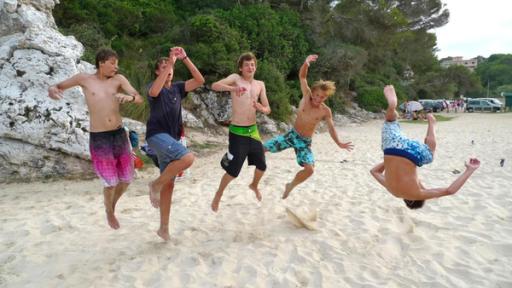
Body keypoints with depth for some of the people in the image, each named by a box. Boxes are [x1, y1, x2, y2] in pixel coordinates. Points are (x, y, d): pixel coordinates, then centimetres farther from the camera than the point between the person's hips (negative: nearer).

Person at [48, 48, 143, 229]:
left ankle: (113, 204, 42)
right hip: (98, 139, -3)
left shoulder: (118, 79, 2)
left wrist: (129, 97, -31)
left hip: (119, 134, 3)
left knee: (126, 179, 10)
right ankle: (109, 211, 32)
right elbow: (58, 87, 9)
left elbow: (140, 99, -7)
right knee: (111, 182, -1)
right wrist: (52, 90, -16)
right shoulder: (84, 79, 0)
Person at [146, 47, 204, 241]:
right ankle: (155, 185, -9)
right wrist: (169, 63, -25)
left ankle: (164, 228, 18)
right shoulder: (153, 86, -1)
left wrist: (185, 59, -8)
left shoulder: (177, 88, 11)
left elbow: (199, 80, -1)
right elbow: (154, 92, -28)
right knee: (187, 158, -31)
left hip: (171, 138, 6)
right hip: (157, 135, -6)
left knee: (169, 184, 8)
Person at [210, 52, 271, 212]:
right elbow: (214, 86, -24)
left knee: (262, 166, 14)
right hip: (237, 132, -5)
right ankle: (219, 194, 24)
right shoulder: (235, 79, -7)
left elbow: (268, 109, 6)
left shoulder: (260, 84, 7)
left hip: (253, 130, 5)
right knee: (233, 171, -3)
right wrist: (232, 88, -41)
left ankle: (254, 186, 46)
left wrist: (261, 108, -17)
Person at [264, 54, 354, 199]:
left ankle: (290, 186, 11)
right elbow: (302, 77, -19)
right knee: (263, 148, -7)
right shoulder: (306, 96, -11)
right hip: (292, 134, 1)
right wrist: (306, 63, -38)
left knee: (309, 169, -16)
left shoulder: (325, 111, -11)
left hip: (305, 141, -1)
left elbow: (331, 128, 0)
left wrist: (339, 143, -13)